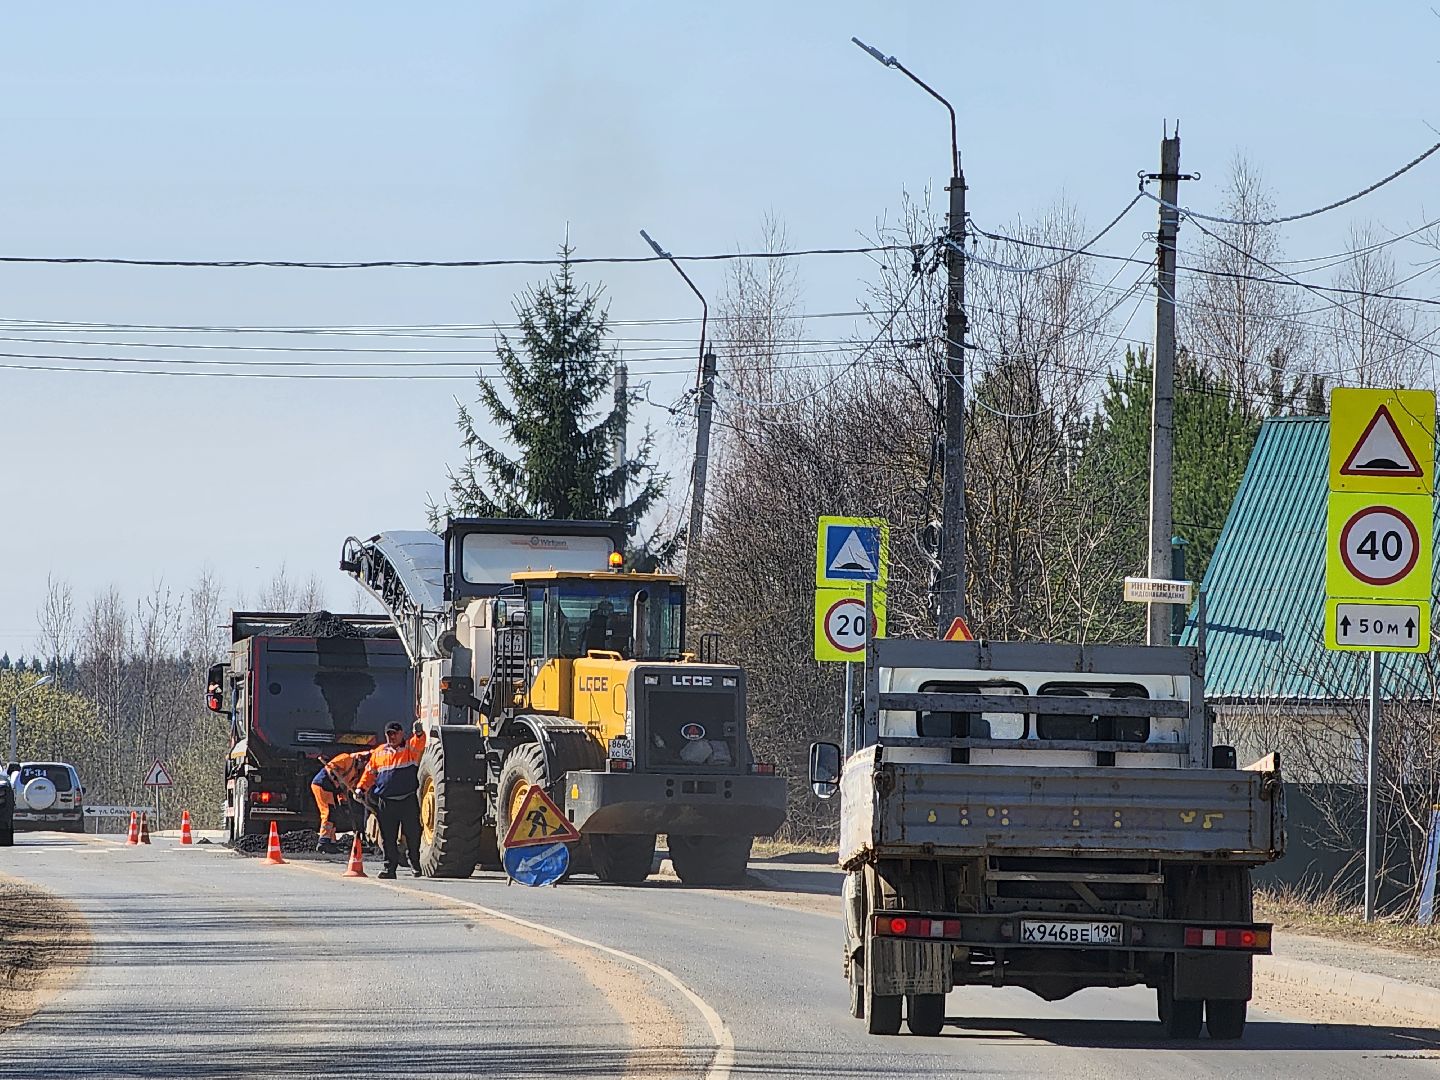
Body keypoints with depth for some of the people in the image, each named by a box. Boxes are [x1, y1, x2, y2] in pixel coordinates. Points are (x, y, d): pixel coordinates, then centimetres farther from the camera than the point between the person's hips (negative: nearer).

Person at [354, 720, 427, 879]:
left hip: (408, 800, -3)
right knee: (388, 838, 2)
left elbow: (419, 744, -19)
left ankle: (415, 864, 20)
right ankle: (390, 867, 7)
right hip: (386, 802, 3)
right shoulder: (379, 752, 14)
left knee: (412, 835, 3)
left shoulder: (410, 748, 4)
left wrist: (419, 733, -40)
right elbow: (369, 772, 18)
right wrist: (360, 788, 6)